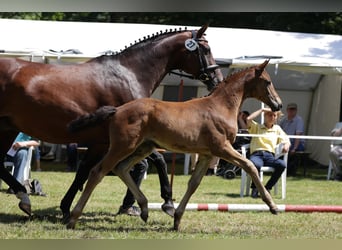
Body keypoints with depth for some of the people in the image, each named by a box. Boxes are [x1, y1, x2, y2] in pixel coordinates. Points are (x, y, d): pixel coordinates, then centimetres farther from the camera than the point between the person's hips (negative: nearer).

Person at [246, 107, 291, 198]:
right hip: (256, 154, -3)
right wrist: (262, 110, 7)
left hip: (270, 155, 3)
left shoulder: (277, 128, 26)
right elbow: (249, 119, -2)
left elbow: (287, 141, 17)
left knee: (282, 164, -33)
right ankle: (255, 188, -13)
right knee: (255, 165, -41)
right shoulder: (256, 127, 19)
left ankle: (268, 187, -15)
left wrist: (286, 145, -8)